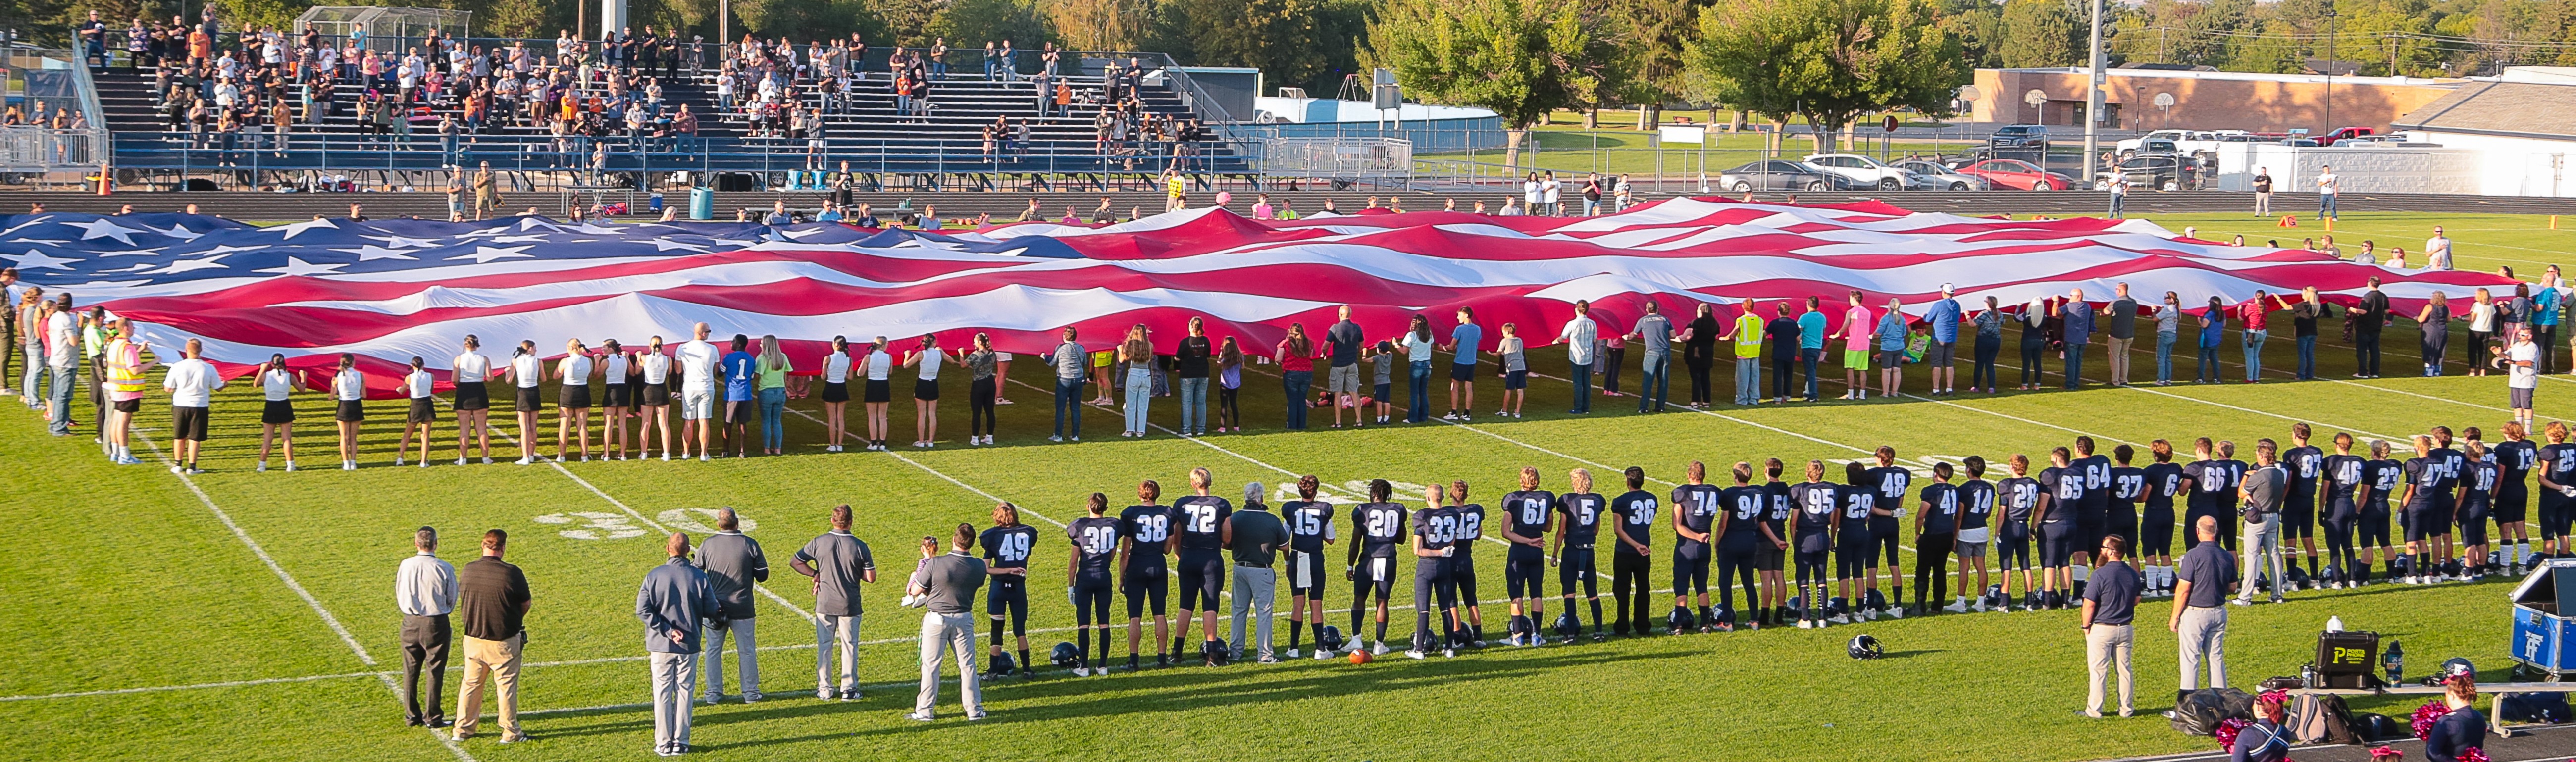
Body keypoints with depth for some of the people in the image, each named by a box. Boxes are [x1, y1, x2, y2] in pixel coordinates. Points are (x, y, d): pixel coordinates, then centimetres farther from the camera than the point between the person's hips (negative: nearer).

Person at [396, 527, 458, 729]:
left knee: (410, 671, 13)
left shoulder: (405, 566, -7)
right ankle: (433, 717, 8)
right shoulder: (444, 569, -14)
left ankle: (412, 716, 18)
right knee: (435, 672, 6)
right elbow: (452, 599, -1)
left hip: (410, 623, 3)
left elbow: (399, 597, 5)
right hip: (437, 624, -3)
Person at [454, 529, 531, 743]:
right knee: (506, 687, 7)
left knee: (471, 684, 16)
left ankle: (463, 729, 24)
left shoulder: (467, 571, -5)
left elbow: (462, 599, 9)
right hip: (504, 641, -4)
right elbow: (526, 604, -7)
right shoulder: (512, 573, -19)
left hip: (473, 639, 4)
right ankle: (510, 732, 13)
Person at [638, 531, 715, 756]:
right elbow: (711, 611, -6)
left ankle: (664, 743, 9)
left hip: (661, 645, 0)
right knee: (684, 691, 10)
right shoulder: (700, 577, -8)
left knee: (663, 693, 7)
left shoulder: (654, 576, -7)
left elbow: (643, 610, -13)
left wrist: (667, 631, -10)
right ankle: (681, 742, 11)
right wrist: (722, 613, 17)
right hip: (689, 645, 0)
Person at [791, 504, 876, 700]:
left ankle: (825, 689, 15)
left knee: (824, 646, 11)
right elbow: (871, 578, -7)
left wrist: (816, 574, 3)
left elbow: (794, 562, -2)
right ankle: (849, 689, 13)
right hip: (850, 606, -1)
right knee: (849, 647, 10)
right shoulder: (859, 546, -10)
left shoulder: (819, 542, -7)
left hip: (825, 604, 1)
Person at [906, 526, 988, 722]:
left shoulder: (935, 563, -19)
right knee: (967, 665, 12)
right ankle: (974, 709, 17)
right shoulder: (978, 566, -8)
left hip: (937, 619, -3)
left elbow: (915, 591, -10)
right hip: (964, 619, 3)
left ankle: (924, 711, 9)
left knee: (931, 665, 5)